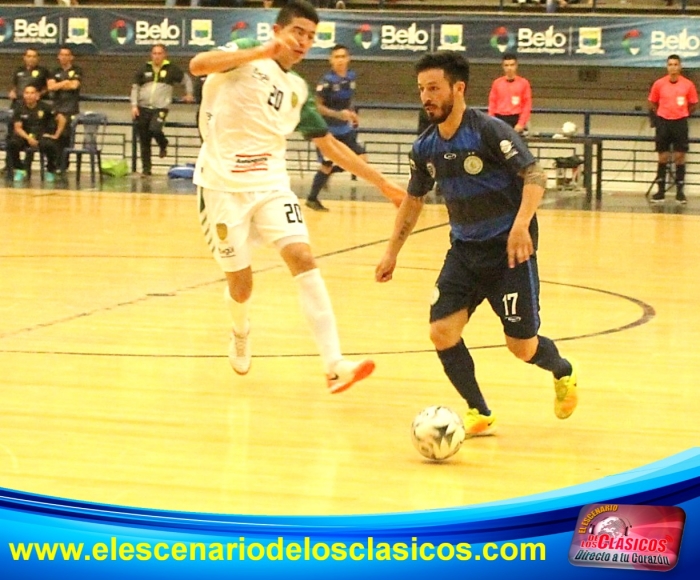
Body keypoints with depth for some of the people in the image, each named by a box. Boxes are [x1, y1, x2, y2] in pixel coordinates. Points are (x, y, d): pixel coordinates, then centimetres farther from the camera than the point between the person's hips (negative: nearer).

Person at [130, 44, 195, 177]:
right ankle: (146, 169, 14)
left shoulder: (171, 69, 3)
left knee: (155, 129, -29)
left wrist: (189, 94, 12)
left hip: (160, 108, -3)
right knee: (144, 141, 4)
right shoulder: (144, 69, 8)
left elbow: (186, 79, 17)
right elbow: (135, 87, 11)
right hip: (143, 108, 3)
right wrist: (134, 105, 2)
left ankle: (163, 145, 6)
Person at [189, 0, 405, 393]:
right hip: (223, 184, -4)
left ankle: (335, 366, -23)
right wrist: (261, 52, -34)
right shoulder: (247, 54, -4)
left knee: (303, 258, -17)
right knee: (241, 283, 2)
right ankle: (241, 334, 39)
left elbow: (331, 145, 18)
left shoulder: (298, 90, 12)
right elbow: (198, 65, -24)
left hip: (270, 184, 4)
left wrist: (383, 184, 15)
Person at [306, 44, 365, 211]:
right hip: (328, 129, -6)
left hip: (345, 129, 6)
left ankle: (327, 172, 17)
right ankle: (312, 199, 18)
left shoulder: (352, 77, 2)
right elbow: (318, 106, -17)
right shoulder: (327, 80, -18)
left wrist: (352, 114, 8)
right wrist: (337, 114, -27)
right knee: (326, 165, 0)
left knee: (361, 159, -3)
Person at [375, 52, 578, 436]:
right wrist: (392, 253, 16)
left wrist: (521, 224, -34)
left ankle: (563, 373, 34)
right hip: (463, 249, 5)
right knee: (442, 331, -12)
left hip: (508, 248, -5)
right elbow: (413, 200, 17)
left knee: (522, 346, -2)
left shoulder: (489, 131, -16)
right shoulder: (425, 148, 2)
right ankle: (479, 414, 5)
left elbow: (535, 176, -19)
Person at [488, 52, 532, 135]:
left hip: (516, 120, -2)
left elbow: (527, 105, 1)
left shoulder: (523, 83, 2)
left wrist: (521, 123, -7)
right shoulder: (497, 83, 7)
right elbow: (492, 104, 9)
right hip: (500, 119, 2)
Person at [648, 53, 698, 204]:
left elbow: (693, 104, 9)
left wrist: (683, 114, 4)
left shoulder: (688, 84, -2)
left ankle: (680, 192, 6)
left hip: (680, 123, 0)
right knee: (662, 157, 3)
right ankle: (660, 191, 8)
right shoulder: (659, 84, -1)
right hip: (663, 122, 1)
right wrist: (658, 116, 4)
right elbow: (652, 104, 12)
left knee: (680, 157, 0)